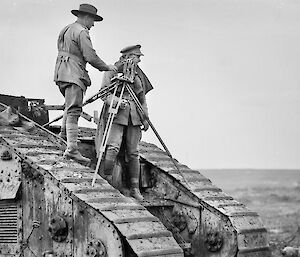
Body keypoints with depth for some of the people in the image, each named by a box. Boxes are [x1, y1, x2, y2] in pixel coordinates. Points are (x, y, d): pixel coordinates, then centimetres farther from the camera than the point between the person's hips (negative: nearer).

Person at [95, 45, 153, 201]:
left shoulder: (138, 74, 18)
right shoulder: (112, 71, 1)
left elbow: (142, 98, 23)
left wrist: (145, 118, 16)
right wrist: (117, 101, -22)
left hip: (134, 116, 5)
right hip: (116, 114, -5)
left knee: (133, 152, 3)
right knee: (113, 148, -19)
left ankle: (135, 189, 7)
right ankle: (105, 181, -8)